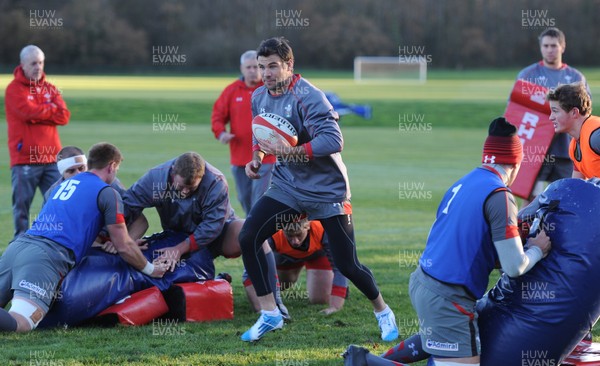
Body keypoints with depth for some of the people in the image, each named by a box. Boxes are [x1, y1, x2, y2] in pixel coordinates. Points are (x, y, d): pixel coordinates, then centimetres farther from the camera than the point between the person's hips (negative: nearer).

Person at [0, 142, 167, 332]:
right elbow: (124, 247, 11)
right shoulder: (107, 192, 10)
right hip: (47, 256, -7)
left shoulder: (61, 185, 30)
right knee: (22, 323, -22)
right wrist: (150, 269, 27)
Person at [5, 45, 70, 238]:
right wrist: (52, 109, -1)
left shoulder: (50, 88, 15)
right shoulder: (15, 89, -2)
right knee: (22, 204, -1)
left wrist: (40, 112, -9)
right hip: (24, 160, -5)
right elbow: (30, 113, -17)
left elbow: (64, 116, 2)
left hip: (51, 158, 5)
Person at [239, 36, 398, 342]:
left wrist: (292, 151, -38)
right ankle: (269, 315, 0)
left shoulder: (307, 96, -21)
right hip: (287, 187, 6)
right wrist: (256, 156, 1)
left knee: (347, 265, -3)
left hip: (327, 189, -6)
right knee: (247, 238, -11)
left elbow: (333, 140, -31)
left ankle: (382, 311, 24)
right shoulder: (259, 97, 1)